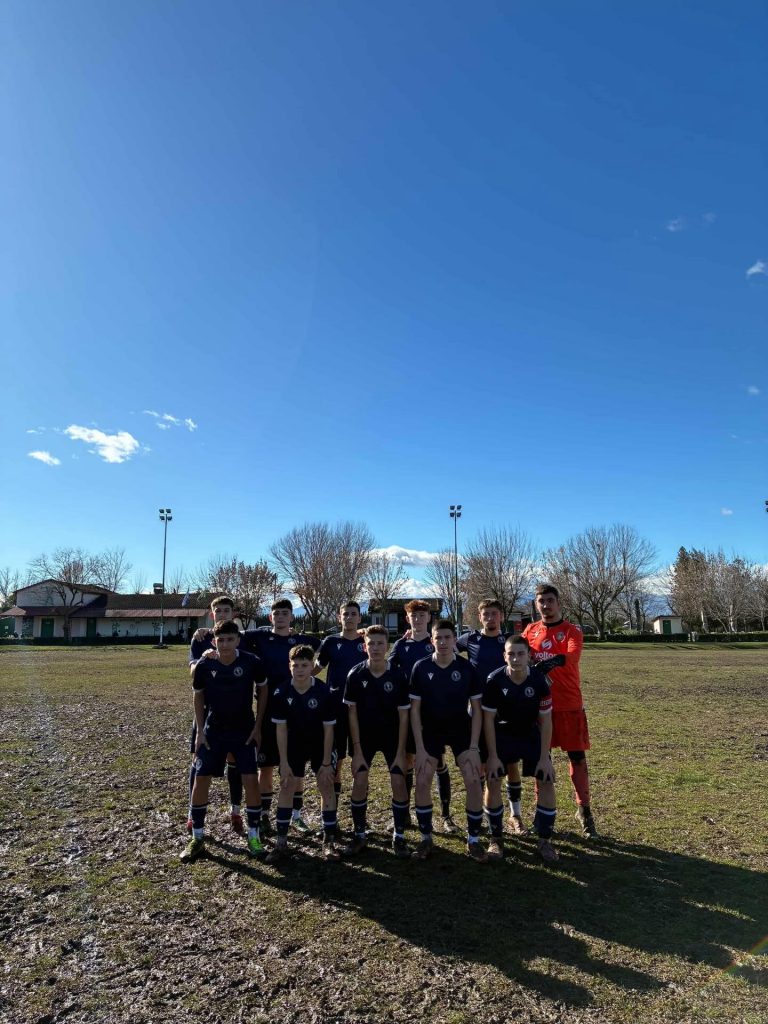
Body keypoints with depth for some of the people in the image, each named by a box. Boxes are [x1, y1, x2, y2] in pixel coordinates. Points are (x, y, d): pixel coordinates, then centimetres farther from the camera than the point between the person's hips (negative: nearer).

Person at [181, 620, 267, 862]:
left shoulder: (251, 663, -17)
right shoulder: (204, 666, -13)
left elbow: (262, 692, -2)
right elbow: (198, 697, 4)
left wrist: (257, 726, -5)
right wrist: (200, 731, 0)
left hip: (245, 731, -1)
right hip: (213, 731, 1)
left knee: (251, 780, -5)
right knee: (201, 779, 1)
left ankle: (254, 837, 13)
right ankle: (197, 839, 19)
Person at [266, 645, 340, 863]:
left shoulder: (324, 693, -26)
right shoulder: (281, 693, -22)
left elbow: (328, 729, -18)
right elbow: (280, 728, -14)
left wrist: (326, 762, -15)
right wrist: (284, 762, -13)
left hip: (321, 744, -1)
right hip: (294, 744, 1)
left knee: (326, 786, -3)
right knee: (287, 786, -1)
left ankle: (329, 840, 8)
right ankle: (281, 841, 10)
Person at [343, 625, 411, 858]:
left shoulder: (397, 677, -17)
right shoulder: (355, 675, -15)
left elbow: (403, 716, -10)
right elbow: (352, 713, -8)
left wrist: (400, 752, -11)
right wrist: (357, 750, -9)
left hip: (392, 736, 0)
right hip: (364, 736, 1)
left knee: (398, 782, -5)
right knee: (359, 783, -2)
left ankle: (399, 836, 14)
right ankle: (360, 835, 16)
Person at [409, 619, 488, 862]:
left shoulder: (466, 668, -13)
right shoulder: (421, 668, -13)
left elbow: (476, 709, -6)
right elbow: (415, 709, -7)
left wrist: (473, 747, -11)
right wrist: (420, 748, -11)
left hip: (461, 730, 0)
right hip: (430, 730, 0)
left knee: (474, 781, -9)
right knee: (422, 782, -5)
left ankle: (473, 840, 11)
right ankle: (426, 838, 15)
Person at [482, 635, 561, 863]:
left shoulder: (539, 680, -23)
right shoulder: (494, 680, -25)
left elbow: (546, 720, -12)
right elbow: (488, 719, -15)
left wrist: (544, 757, -12)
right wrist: (493, 756, -14)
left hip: (531, 734, 1)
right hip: (502, 734, -1)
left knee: (546, 781, -5)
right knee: (492, 782, -8)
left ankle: (544, 839, 13)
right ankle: (496, 838, 12)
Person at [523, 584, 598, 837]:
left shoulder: (572, 631, -5)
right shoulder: (530, 630, 7)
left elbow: (570, 658, -22)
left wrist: (538, 658, -34)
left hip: (569, 705, -3)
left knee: (577, 757, 3)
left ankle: (584, 810, 20)